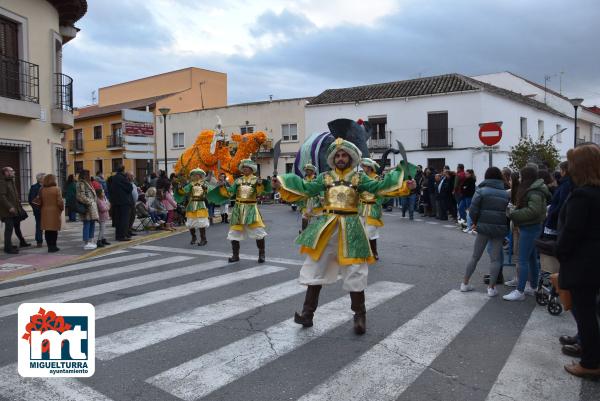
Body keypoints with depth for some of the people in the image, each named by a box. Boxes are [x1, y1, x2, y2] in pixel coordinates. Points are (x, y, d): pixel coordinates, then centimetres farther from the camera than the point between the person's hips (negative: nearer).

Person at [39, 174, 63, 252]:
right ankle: (53, 246, 3)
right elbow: (60, 202, -12)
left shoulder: (42, 190, 3)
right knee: (54, 230, 2)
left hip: (45, 212, 4)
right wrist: (62, 208, 5)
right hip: (54, 211, -4)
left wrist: (41, 210, 17)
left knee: (47, 230, 8)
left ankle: (49, 246, 10)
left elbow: (40, 202, 6)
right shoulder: (56, 189, -9)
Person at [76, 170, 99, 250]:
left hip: (92, 207, 10)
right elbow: (81, 196, -18)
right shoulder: (81, 184, -10)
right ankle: (87, 243, -2)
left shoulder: (88, 183, 20)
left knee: (92, 224, 12)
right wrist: (89, 202, -14)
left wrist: (94, 203, 17)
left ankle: (91, 241, 18)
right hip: (87, 207, -10)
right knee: (87, 225, -6)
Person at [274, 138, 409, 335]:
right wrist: (283, 183, -6)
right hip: (325, 226, 2)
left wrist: (399, 175, -18)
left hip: (350, 228, -2)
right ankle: (308, 312, 16)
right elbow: (307, 188, 0)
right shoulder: (325, 177, 6)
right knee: (316, 268, 5)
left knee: (354, 272, 2)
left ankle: (360, 315, 17)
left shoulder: (359, 177, 2)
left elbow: (379, 186, -8)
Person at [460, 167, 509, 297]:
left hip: (483, 227, -1)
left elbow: (473, 210, -11)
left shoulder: (481, 190, -4)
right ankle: (491, 287, 7)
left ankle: (465, 283, 16)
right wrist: (506, 227, 10)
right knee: (496, 258, 8)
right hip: (500, 229, 1)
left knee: (475, 256, 10)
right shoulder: (506, 194, 5)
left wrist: (475, 222, 4)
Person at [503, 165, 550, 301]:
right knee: (532, 259, 17)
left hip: (529, 229, -10)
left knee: (523, 261, -6)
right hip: (531, 227, 10)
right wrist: (515, 212, 1)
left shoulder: (534, 192, -19)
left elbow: (533, 211, -28)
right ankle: (534, 287, 28)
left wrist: (513, 214, -22)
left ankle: (520, 291, -2)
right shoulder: (531, 189, 13)